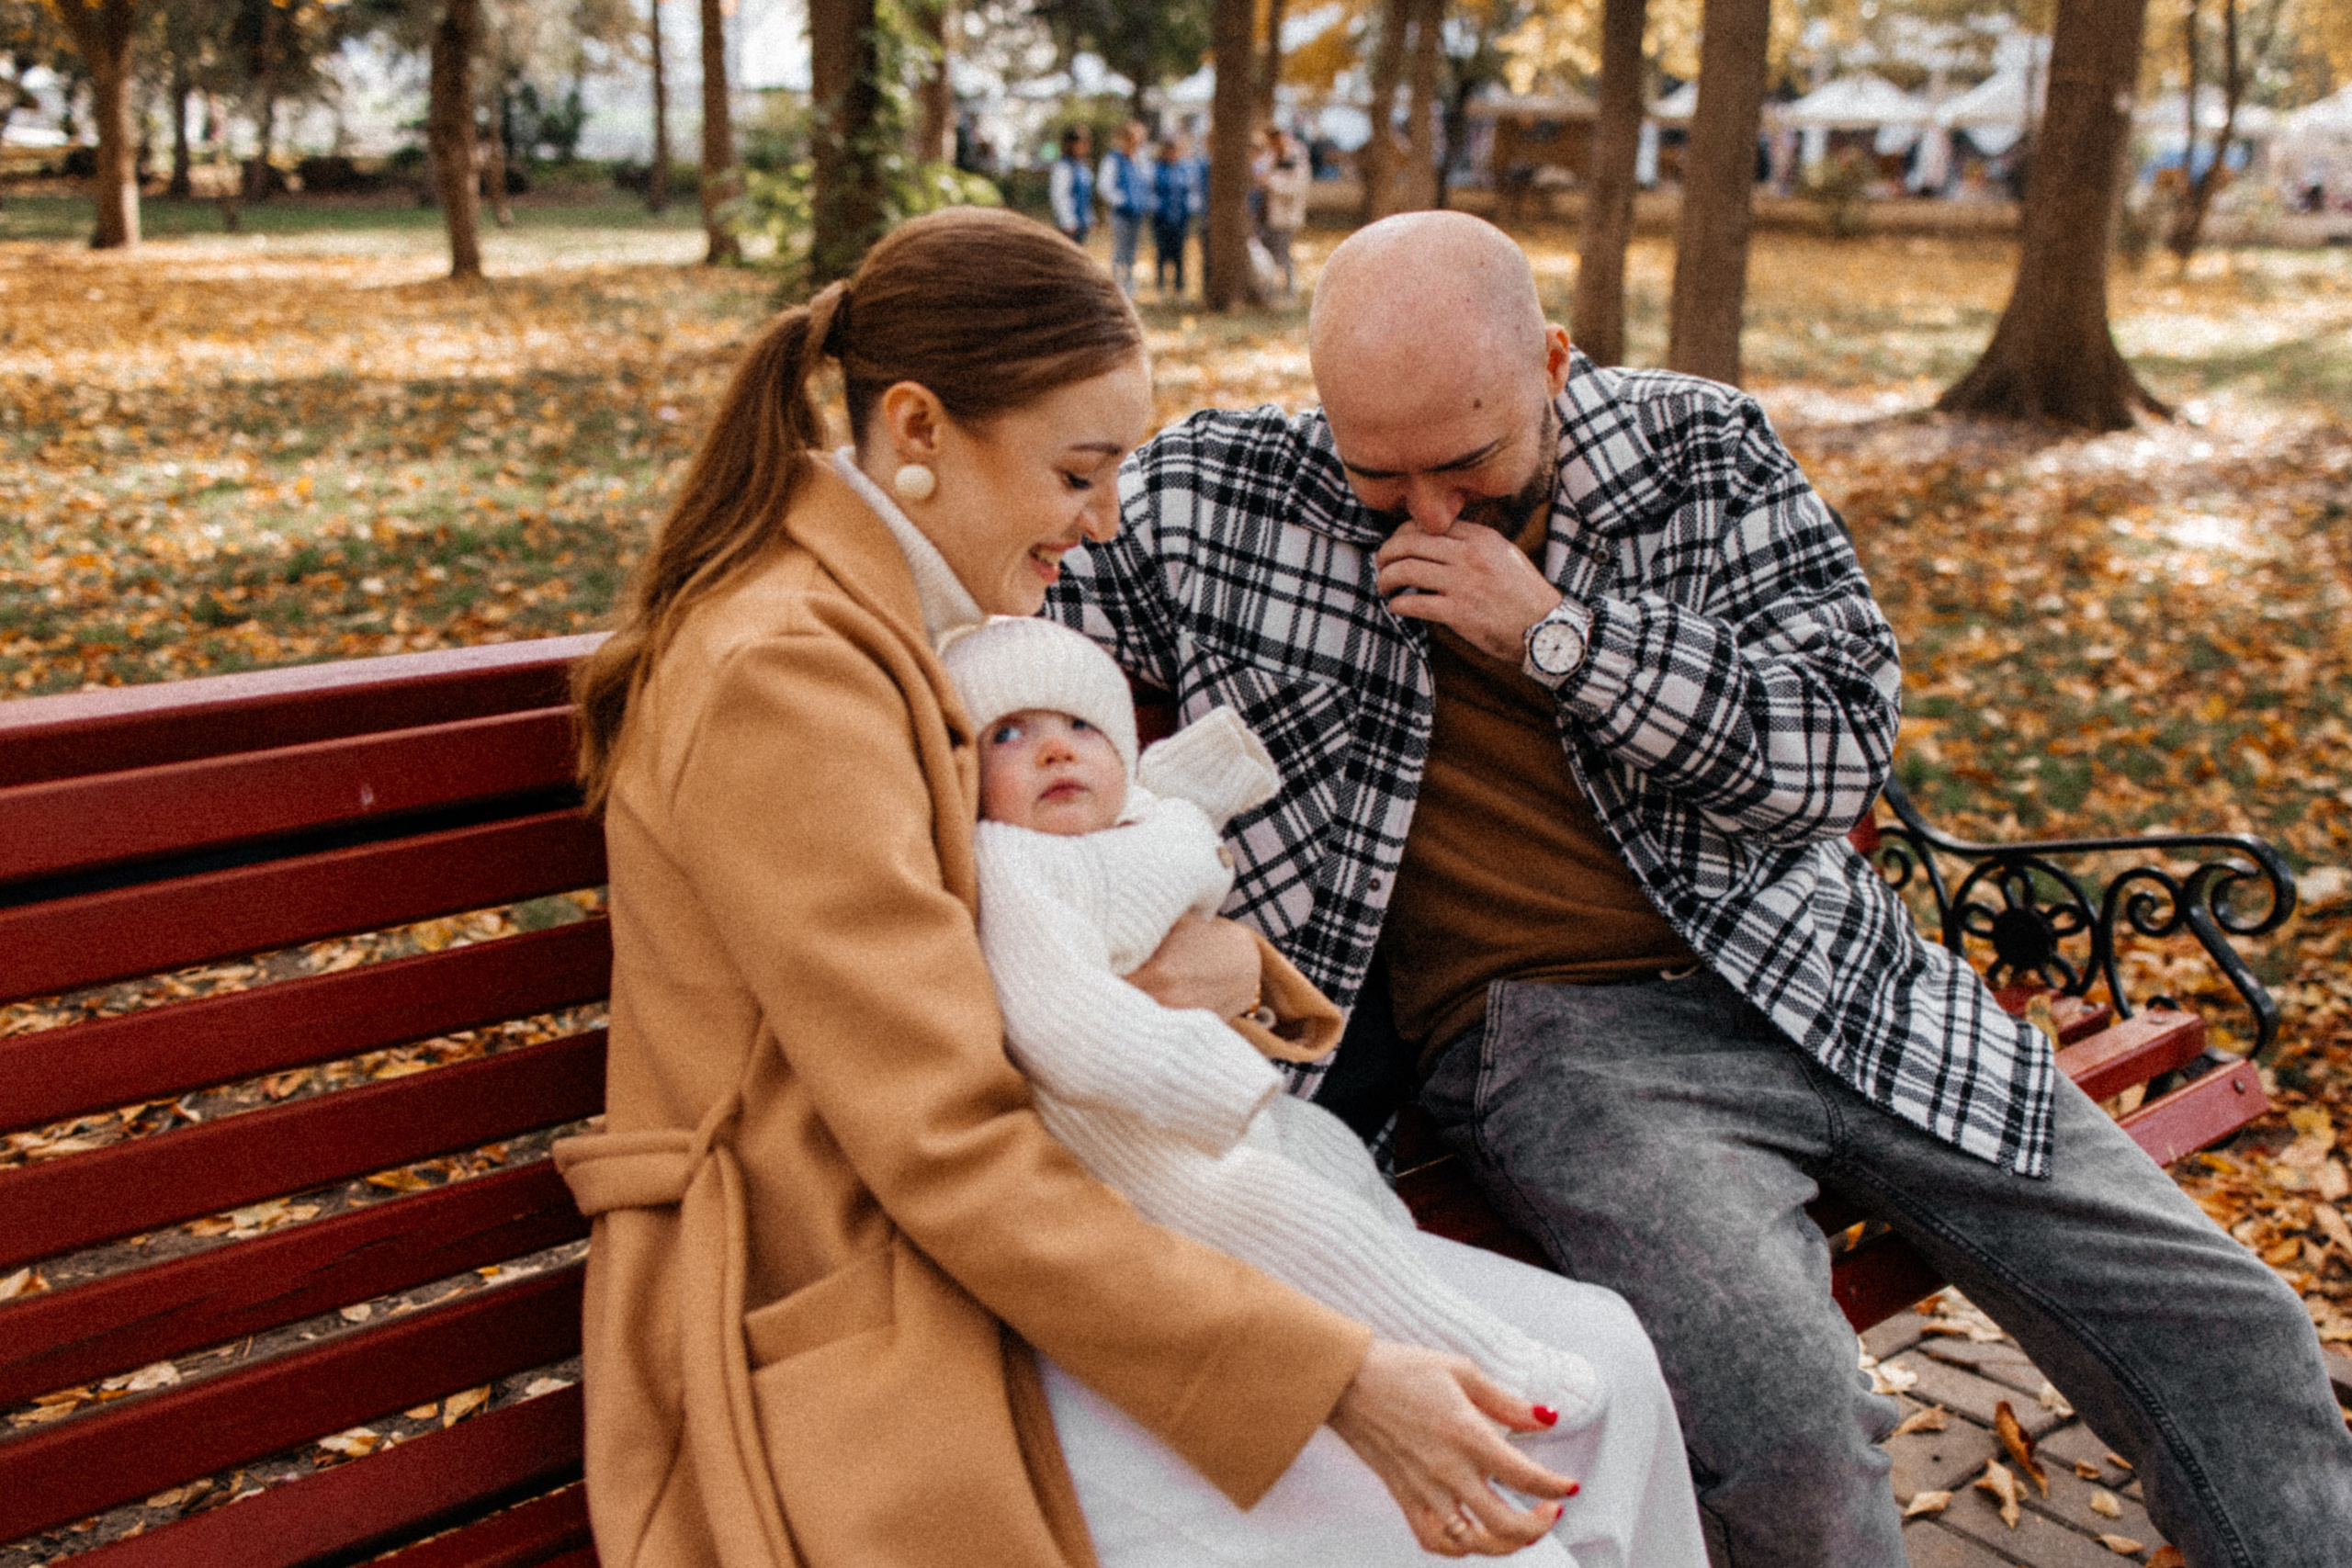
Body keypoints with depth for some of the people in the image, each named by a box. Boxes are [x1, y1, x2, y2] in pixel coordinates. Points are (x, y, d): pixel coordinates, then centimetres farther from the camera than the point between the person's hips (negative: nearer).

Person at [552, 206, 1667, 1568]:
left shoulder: (912, 620, 10)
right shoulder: (783, 676, -20)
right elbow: (950, 1153, -24)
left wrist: (1231, 957, -7)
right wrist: (1340, 1380, -24)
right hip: (867, 1337, -9)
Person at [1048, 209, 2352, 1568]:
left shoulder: (1702, 449, 2)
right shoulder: (1222, 489, -1)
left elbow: (1844, 747, -4)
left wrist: (1560, 633, -13)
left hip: (1813, 979, 4)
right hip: (1548, 1032, -3)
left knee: (2225, 1326, 0)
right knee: (1787, 1411, -29)